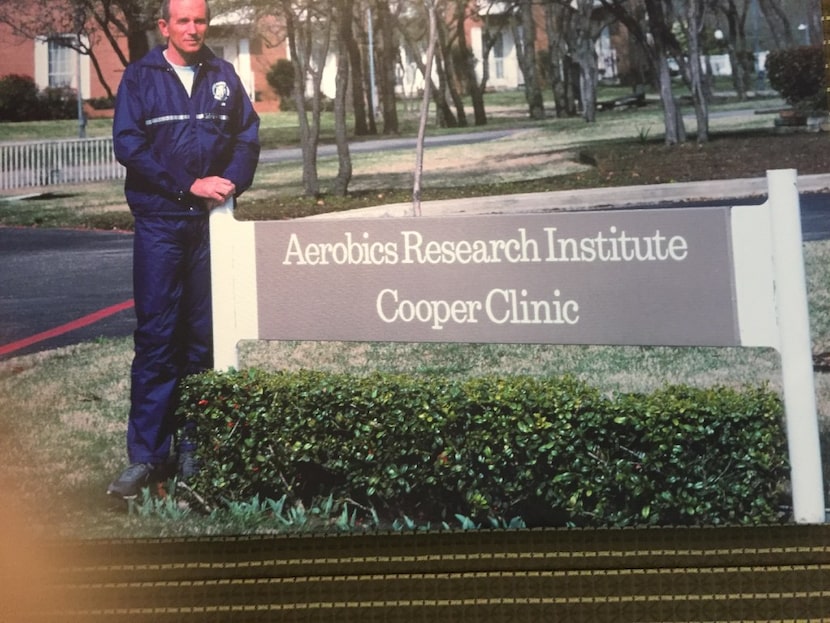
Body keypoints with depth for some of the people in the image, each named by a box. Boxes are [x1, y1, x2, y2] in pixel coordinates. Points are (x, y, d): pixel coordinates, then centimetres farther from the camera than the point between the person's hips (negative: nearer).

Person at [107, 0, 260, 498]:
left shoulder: (223, 76, 10)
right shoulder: (140, 77, 3)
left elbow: (248, 136, 10)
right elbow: (128, 144, -5)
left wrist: (229, 184, -9)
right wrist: (189, 186, -13)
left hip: (212, 221, 3)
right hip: (159, 221, -2)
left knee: (204, 336, 5)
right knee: (156, 336, -5)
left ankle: (194, 448, 13)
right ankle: (145, 456, -2)